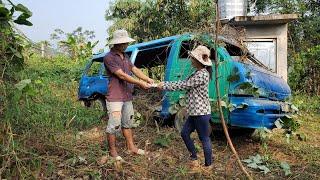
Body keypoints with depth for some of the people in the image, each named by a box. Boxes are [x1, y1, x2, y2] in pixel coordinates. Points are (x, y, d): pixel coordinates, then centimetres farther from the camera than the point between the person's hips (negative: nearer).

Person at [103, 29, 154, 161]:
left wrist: (147, 79, -7)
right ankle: (112, 151, 12)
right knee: (114, 125, -3)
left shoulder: (125, 56, 14)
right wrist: (140, 83, -19)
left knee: (127, 123, 18)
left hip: (127, 97, 9)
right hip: (115, 98, -9)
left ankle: (131, 147, 30)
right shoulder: (109, 58, -14)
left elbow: (134, 69, 9)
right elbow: (121, 75, -20)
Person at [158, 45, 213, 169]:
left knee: (204, 139, 1)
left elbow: (184, 85, -18)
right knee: (185, 133, 16)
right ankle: (194, 158, 28)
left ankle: (208, 165, 15)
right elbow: (184, 83, 11)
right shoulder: (198, 73, 13)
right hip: (195, 112, 10)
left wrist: (164, 86, -10)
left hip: (201, 112, -10)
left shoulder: (202, 74, -19)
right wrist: (165, 84, 4)